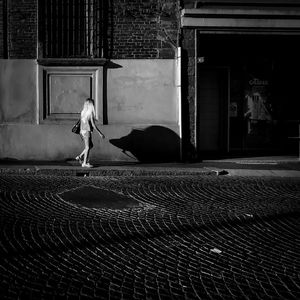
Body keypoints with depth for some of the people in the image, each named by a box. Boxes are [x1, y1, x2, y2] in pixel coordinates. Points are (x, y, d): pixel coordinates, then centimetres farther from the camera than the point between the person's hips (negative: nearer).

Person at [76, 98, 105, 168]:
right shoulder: (90, 113, -13)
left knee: (91, 145, 19)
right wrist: (100, 133, -7)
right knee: (87, 147, 1)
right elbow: (93, 125, -13)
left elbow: (81, 123, 12)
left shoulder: (82, 112, 7)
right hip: (87, 131, -7)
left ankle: (80, 157, 14)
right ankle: (85, 163, 5)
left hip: (82, 131, 7)